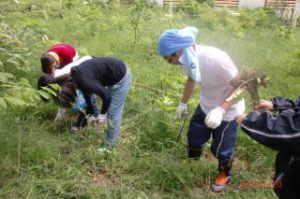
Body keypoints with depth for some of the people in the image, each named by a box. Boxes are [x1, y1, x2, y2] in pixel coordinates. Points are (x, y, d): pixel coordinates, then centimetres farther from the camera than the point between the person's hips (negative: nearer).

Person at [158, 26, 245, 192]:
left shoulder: (216, 59, -38)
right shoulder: (187, 59, -15)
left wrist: (221, 109, -39)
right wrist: (183, 103, 16)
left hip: (228, 110, -6)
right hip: (205, 105, 6)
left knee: (221, 147, 10)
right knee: (195, 135, 23)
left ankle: (224, 174, 41)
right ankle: (193, 158, 54)